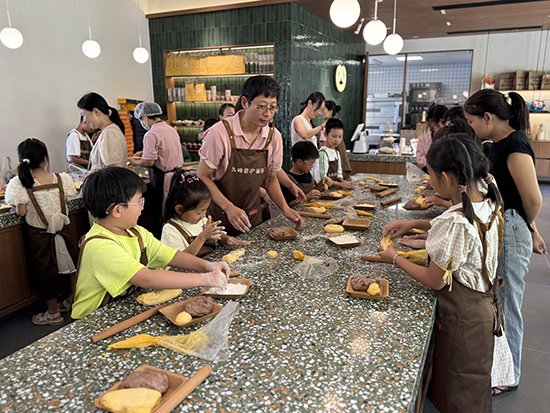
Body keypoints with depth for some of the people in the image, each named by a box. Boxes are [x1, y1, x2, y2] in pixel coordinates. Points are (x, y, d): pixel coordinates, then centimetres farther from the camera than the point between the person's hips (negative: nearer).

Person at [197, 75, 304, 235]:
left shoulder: (274, 137, -4)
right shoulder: (220, 133, -19)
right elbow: (202, 177, -12)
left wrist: (285, 208, -6)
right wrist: (228, 207, -23)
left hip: (254, 216, 4)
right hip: (221, 218, -4)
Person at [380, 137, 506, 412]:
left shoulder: (455, 222, -33)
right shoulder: (488, 204, -7)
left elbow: (435, 281, -22)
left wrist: (395, 259, -8)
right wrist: (415, 224, 7)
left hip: (462, 316, -8)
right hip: (485, 306, 8)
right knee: (475, 388, 30)